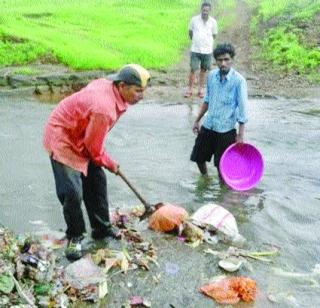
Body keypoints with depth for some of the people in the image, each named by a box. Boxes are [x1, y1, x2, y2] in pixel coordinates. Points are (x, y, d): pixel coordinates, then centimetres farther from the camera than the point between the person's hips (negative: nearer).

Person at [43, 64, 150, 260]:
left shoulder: (110, 86, -9)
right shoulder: (104, 108, -36)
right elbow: (94, 147, -21)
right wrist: (110, 164, -3)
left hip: (81, 135, 9)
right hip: (62, 139, -9)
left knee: (97, 182, 12)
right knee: (73, 191, -12)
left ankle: (101, 227, 26)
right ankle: (75, 237, 9)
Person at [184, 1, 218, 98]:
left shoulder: (213, 21, -4)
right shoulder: (194, 19, -5)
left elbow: (214, 35, 9)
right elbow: (190, 32, 10)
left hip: (207, 50, 1)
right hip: (195, 50, -1)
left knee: (204, 70, 10)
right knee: (193, 69, 0)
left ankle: (200, 89, 22)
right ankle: (189, 89, 11)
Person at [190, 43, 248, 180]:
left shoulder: (239, 80, -15)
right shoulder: (212, 75, 0)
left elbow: (242, 109, -13)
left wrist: (240, 135, -15)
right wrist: (197, 120, 15)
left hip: (226, 130, -5)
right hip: (208, 126, 5)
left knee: (222, 166, 3)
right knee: (198, 157, 16)